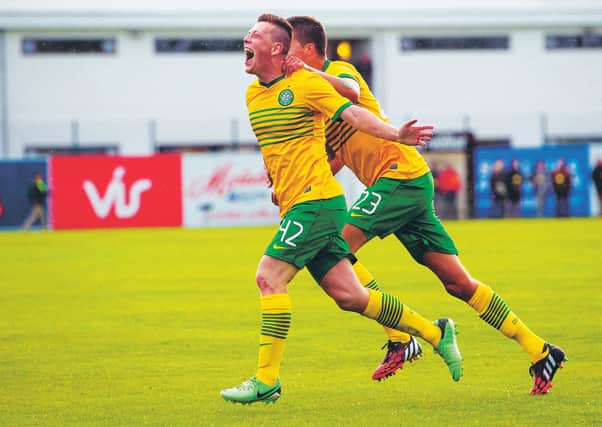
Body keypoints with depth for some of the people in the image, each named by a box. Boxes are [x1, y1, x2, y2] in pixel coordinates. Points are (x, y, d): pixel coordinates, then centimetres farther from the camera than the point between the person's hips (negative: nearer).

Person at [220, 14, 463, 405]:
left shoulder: (306, 83, -8)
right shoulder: (253, 94, 15)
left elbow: (352, 113, -16)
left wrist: (395, 134, -29)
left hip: (317, 199, -8)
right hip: (294, 206, 8)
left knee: (269, 278, -15)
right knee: (348, 295, 7)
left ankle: (266, 380, -11)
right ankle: (435, 332, 18)